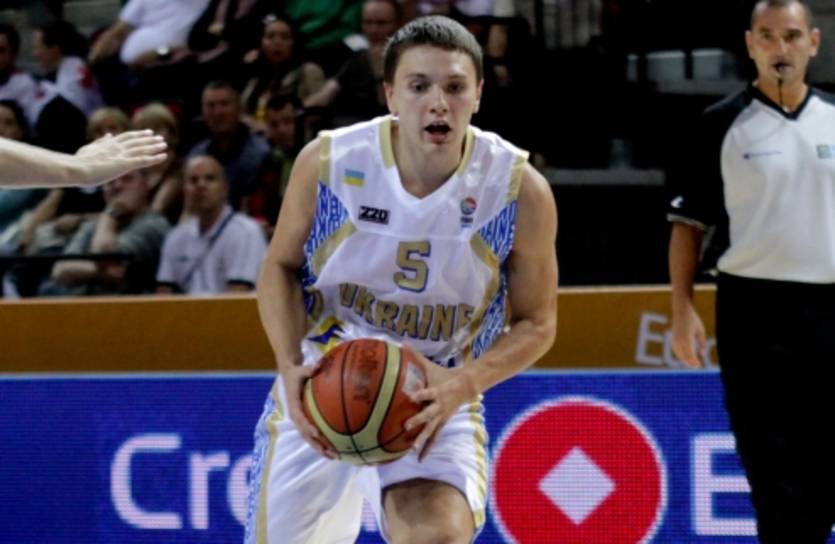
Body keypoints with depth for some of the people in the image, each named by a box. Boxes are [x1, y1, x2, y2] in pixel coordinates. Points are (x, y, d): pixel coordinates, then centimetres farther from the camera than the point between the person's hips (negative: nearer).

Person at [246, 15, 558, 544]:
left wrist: (461, 384, -25)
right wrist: (291, 367, -17)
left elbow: (536, 322, -6)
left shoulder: (521, 191, -17)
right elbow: (281, 267, 1)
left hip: (436, 397, -2)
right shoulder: (327, 163, -15)